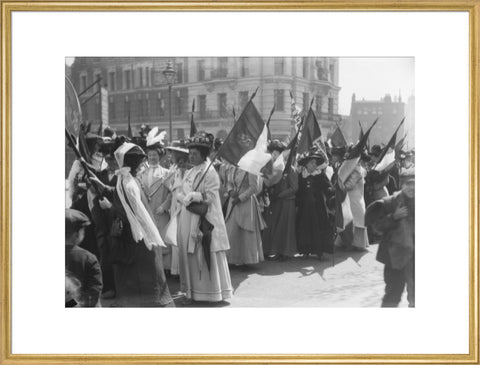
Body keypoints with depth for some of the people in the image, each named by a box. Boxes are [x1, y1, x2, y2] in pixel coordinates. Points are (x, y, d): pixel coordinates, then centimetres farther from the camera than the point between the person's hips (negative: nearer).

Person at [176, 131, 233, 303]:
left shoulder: (210, 172, -8)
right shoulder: (189, 173, 14)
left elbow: (210, 197, -14)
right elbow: (180, 194, 14)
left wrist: (192, 196, -14)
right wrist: (185, 198, -7)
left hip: (204, 221, -7)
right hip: (188, 220, 7)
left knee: (207, 256, -1)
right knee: (189, 256, 8)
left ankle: (211, 292, 9)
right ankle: (192, 291, 15)